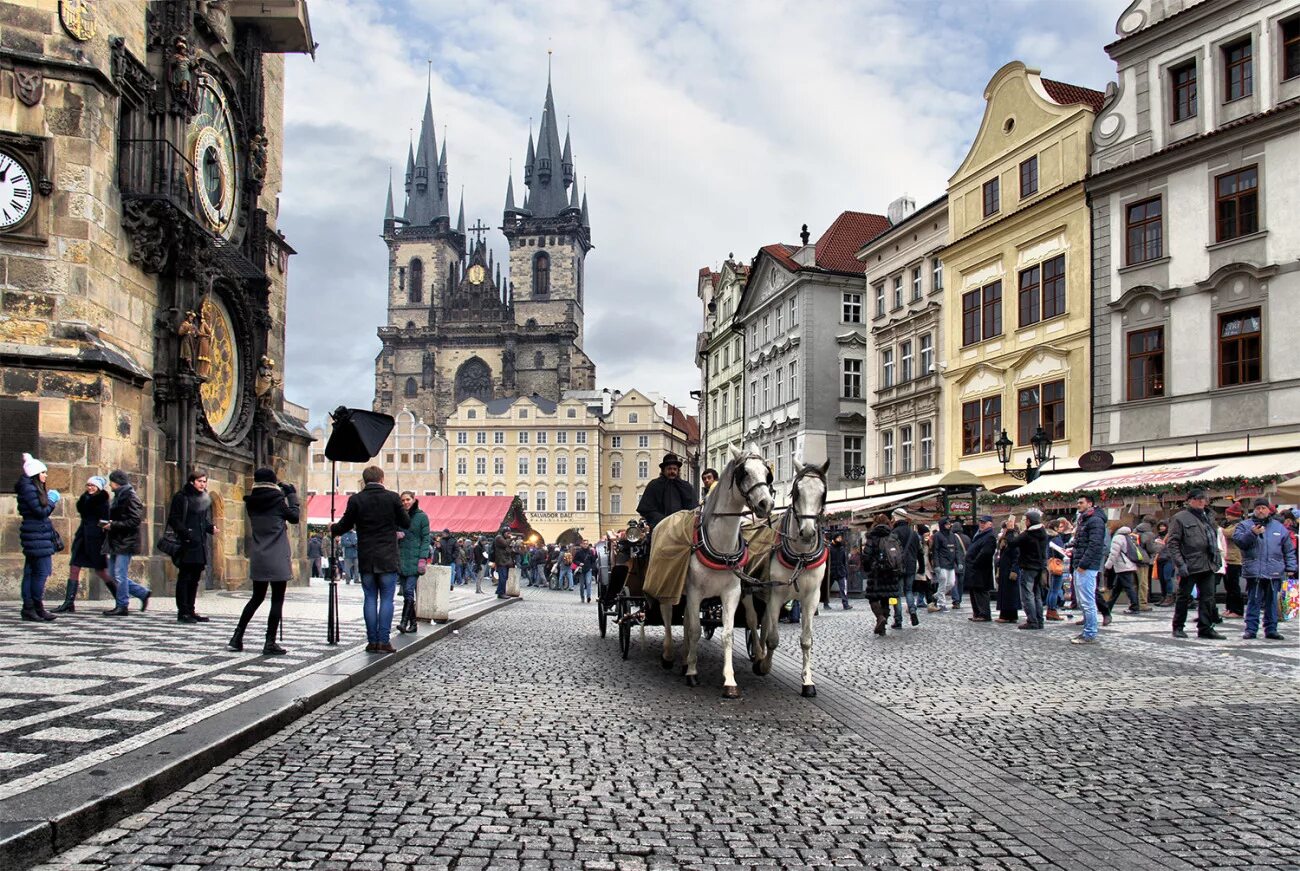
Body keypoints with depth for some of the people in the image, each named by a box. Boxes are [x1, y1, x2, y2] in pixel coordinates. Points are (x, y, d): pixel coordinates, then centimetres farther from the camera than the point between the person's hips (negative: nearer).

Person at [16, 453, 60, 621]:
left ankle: (28, 608, 12)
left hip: (37, 536, 10)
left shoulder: (35, 488, 17)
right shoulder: (29, 489, -13)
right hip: (37, 536, -10)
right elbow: (40, 512, -16)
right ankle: (37, 607, -2)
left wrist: (50, 502, 2)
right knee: (41, 571, -7)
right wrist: (52, 501, -3)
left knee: (31, 572, 10)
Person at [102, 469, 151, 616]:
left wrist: (114, 525, -19)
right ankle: (143, 593, 19)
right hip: (116, 542, 10)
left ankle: (122, 606, 1)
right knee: (114, 575, 10)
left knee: (120, 575, -7)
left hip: (125, 542, -10)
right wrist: (108, 524, 6)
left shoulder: (130, 497, -11)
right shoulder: (118, 496, 17)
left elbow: (135, 521, -18)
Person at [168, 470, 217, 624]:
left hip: (201, 543, 7)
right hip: (187, 544, -7)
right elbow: (174, 519, -10)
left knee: (195, 578, 11)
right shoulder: (182, 497, -6)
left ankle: (190, 611, 18)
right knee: (185, 577, -4)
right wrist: (186, 533, -20)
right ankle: (182, 612, 0)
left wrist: (210, 528, 3)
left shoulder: (206, 498, 15)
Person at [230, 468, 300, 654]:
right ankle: (270, 643, -1)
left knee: (257, 597, 18)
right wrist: (292, 495, 10)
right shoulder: (277, 500, -9)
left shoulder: (251, 502, 4)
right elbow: (295, 517, 2)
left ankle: (237, 637, 15)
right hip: (277, 559, -6)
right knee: (277, 600, 0)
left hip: (257, 559, 6)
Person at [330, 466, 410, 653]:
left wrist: (332, 529, 27)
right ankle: (383, 641, -3)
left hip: (366, 559, 2)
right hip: (388, 559, -1)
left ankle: (372, 641, 7)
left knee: (370, 598, 7)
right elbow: (406, 524, 3)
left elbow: (344, 526, 5)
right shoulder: (392, 497, -5)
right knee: (386, 599, 2)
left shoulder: (356, 500, -3)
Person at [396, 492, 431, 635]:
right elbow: (394, 535, 21)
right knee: (406, 592, 6)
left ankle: (404, 621, -20)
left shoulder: (422, 517, 0)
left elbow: (425, 538, -4)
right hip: (402, 558, 5)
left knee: (409, 590, -14)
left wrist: (423, 558, -13)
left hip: (414, 559, -5)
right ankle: (413, 622, 11)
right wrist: (395, 535, -4)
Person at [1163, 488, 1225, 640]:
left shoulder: (1208, 517, 17)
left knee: (1208, 598, 5)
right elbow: (1172, 542, -9)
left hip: (1208, 565, 6)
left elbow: (1214, 538, 27)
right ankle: (1178, 627, 13)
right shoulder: (1180, 518, -5)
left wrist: (1217, 556, 14)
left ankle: (1205, 628, 11)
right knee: (1184, 597, 2)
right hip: (1189, 565, -6)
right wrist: (1180, 563, -16)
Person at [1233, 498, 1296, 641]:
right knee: (1253, 601, 0)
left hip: (1274, 573, 2)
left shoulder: (1279, 527, 12)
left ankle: (1271, 629, 16)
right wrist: (1252, 534, -24)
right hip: (1253, 572, -2)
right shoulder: (1245, 526, 6)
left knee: (1272, 602, 8)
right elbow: (1237, 540, -11)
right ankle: (1250, 629, 4)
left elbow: (1289, 550, 14)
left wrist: (1290, 568, 8)